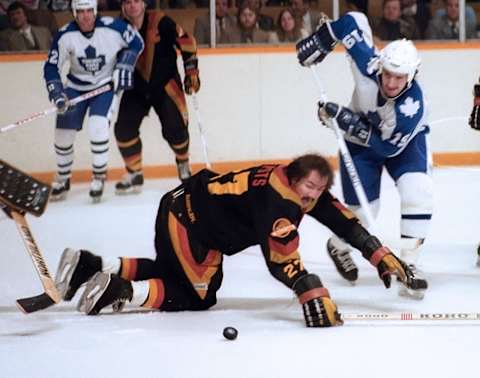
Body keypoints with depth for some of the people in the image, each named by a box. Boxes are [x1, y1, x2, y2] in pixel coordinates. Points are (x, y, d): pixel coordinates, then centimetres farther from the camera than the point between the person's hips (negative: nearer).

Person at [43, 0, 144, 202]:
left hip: (106, 85, -2)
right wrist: (57, 93, -21)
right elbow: (51, 67, -9)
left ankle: (99, 177, -4)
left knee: (98, 126, -24)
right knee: (63, 133, 3)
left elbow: (136, 43, -4)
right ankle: (62, 179, 27)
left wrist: (124, 66, -13)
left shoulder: (112, 27, -21)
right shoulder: (65, 35, -17)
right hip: (76, 86, 3)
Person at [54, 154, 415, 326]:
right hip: (187, 217, -10)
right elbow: (280, 257, -38)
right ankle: (120, 290, -10)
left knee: (173, 272, 25)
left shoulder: (307, 190, -2)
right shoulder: (277, 200, -29)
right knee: (197, 296, -1)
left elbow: (344, 220, 3)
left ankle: (90, 266, 17)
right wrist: (314, 296, -45)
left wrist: (381, 255, -1)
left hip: (191, 209, 10)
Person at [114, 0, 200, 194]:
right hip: (136, 87, 3)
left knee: (175, 127, -8)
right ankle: (134, 174, 7)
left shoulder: (160, 22, -17)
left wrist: (191, 72, -12)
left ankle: (183, 163, 24)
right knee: (124, 128, -8)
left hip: (165, 83, -3)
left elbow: (186, 42, -12)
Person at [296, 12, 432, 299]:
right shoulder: (368, 63, -34)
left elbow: (387, 146, -34)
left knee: (419, 191, -25)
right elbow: (355, 20, -22)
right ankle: (338, 246, 34)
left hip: (403, 141, -1)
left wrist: (351, 123, -40)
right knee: (363, 206, 1)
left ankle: (409, 265, -16)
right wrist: (321, 40, -22)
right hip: (361, 138, 2)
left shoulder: (412, 105, -38)